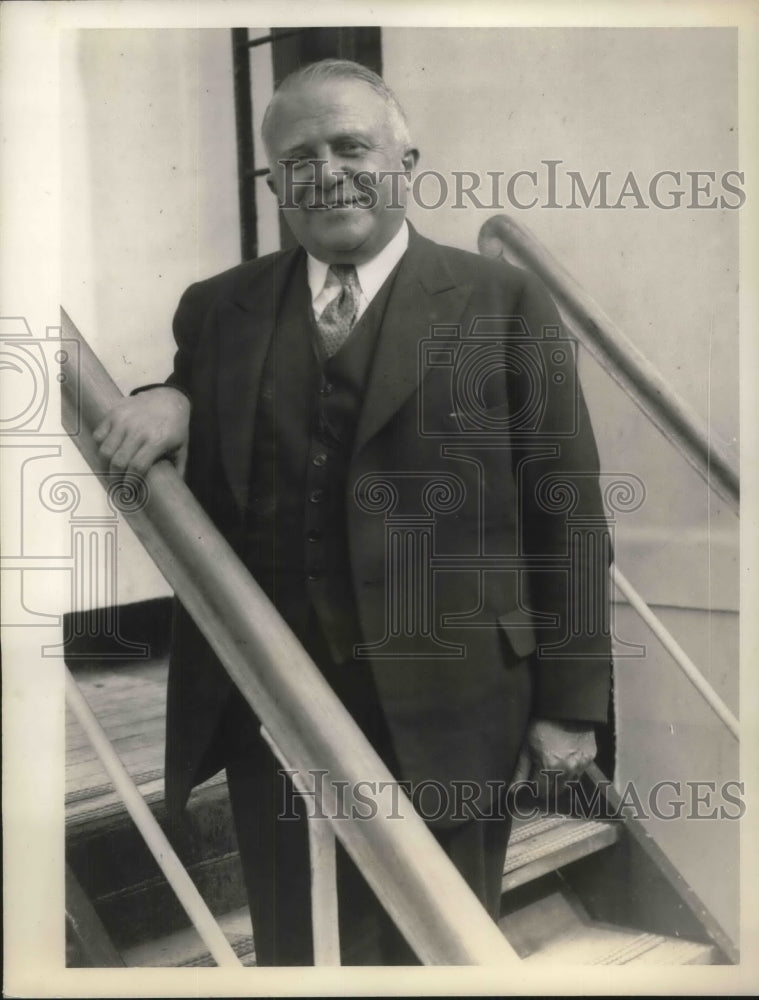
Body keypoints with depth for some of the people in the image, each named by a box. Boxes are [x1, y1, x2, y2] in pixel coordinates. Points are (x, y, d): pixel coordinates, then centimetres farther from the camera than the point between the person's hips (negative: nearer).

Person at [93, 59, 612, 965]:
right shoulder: (217, 310, 7)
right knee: (288, 948, 17)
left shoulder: (503, 305, -3)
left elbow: (564, 514, -3)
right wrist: (163, 407, -7)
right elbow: (192, 485, 15)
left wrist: (567, 701, -3)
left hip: (442, 711, -2)